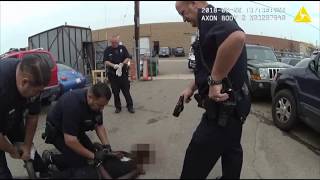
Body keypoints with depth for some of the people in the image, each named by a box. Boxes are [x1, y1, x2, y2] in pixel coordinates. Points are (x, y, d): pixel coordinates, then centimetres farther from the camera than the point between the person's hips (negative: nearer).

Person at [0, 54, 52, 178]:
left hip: (13, 118, 5)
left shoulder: (32, 76, -25)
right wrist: (12, 151, -10)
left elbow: (32, 116, -11)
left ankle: (44, 172, 33)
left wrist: (27, 146, -3)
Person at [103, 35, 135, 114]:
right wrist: (113, 65, -20)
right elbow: (105, 61, -2)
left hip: (123, 73, 0)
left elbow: (128, 58, 2)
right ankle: (118, 107, 17)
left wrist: (122, 64, -16)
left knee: (126, 90, 0)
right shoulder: (107, 50, 4)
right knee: (115, 92, 5)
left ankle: (130, 106, 9)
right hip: (112, 74, 0)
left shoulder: (122, 48, 6)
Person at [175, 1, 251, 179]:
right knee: (231, 149, 24)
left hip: (224, 106, -10)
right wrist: (192, 88, 17)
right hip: (234, 102, 10)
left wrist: (215, 81, -30)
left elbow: (237, 37, -38)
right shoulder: (212, 20, 18)